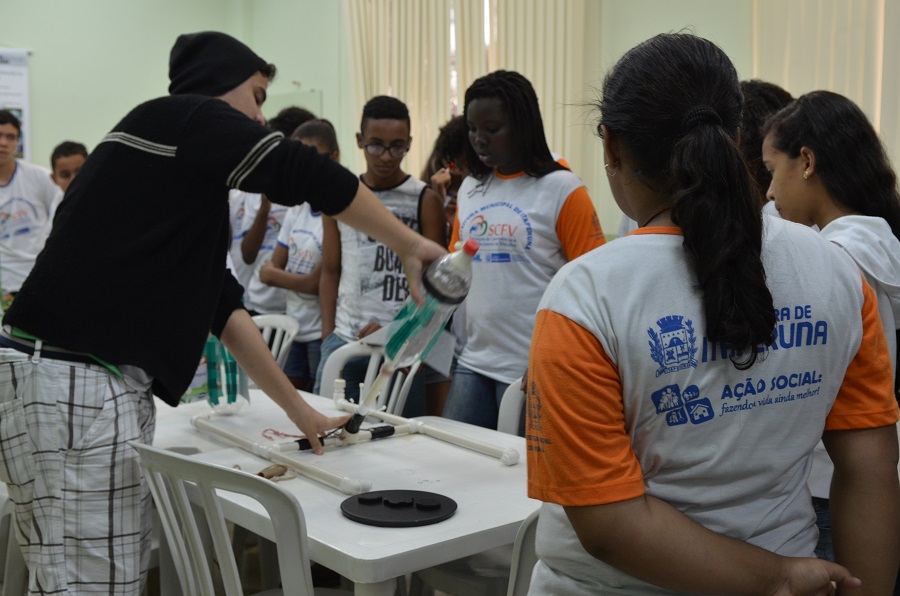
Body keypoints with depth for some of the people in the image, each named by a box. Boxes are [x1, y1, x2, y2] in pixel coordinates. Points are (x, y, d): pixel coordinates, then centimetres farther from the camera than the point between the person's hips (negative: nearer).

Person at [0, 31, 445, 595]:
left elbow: (222, 306, 19)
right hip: (71, 384, -10)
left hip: (105, 384, 10)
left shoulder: (190, 173, 22)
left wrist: (301, 411, 18)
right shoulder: (183, 117, -4)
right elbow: (309, 175, -13)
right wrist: (412, 245, 0)